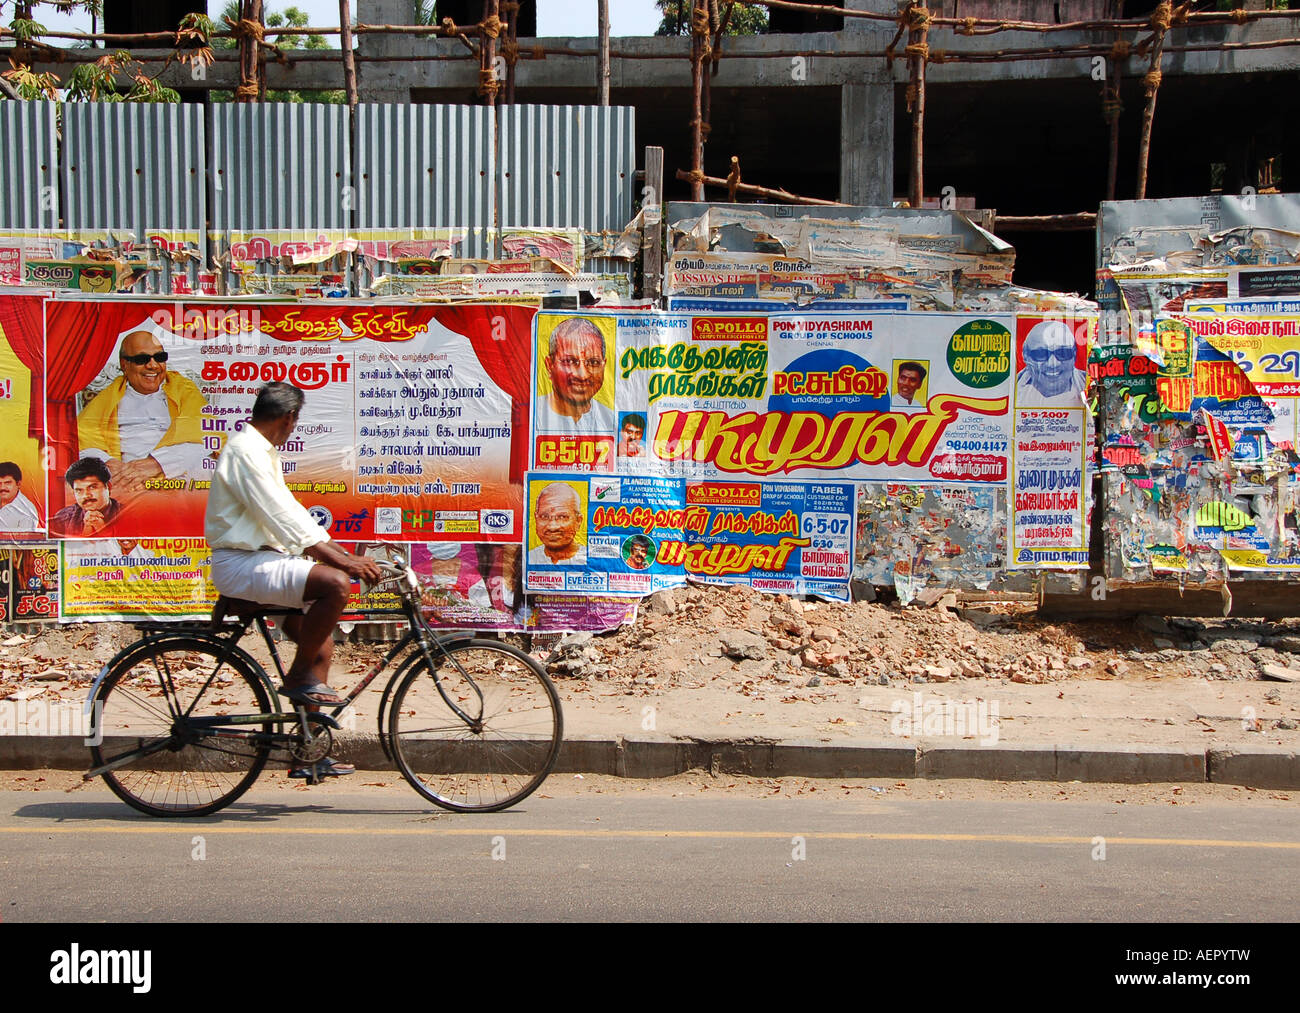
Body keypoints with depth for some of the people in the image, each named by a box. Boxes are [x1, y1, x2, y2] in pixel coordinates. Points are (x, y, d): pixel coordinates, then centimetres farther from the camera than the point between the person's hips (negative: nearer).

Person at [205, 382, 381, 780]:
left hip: (262, 560, 11)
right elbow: (282, 517, -22)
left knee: (320, 641, 9)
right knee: (335, 583, -28)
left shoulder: (262, 451, 18)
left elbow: (291, 512, 19)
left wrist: (346, 556, 11)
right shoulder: (246, 451, -15)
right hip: (241, 565, -11)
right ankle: (299, 677, -12)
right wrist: (343, 561, -24)